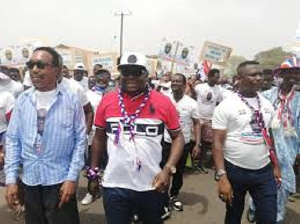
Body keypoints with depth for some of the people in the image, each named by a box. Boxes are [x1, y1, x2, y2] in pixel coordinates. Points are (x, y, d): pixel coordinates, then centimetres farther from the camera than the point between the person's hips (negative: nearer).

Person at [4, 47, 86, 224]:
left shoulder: (71, 99, -8)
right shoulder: (23, 100, 1)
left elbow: (80, 140, -6)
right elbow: (13, 140, 4)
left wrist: (72, 177, -10)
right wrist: (11, 178, 0)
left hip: (61, 180, -3)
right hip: (30, 180, 4)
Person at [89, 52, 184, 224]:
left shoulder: (163, 102, -8)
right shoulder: (107, 101, -3)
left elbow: (178, 137, -1)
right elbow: (99, 138, 9)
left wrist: (168, 170, -12)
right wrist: (94, 170, 10)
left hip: (151, 186, 0)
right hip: (115, 186, 0)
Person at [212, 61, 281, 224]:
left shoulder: (267, 105, 4)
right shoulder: (226, 106, -12)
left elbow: (269, 136, 14)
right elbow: (217, 142, -14)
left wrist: (275, 166, 13)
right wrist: (221, 176, -20)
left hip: (264, 171, 4)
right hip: (235, 171, -3)